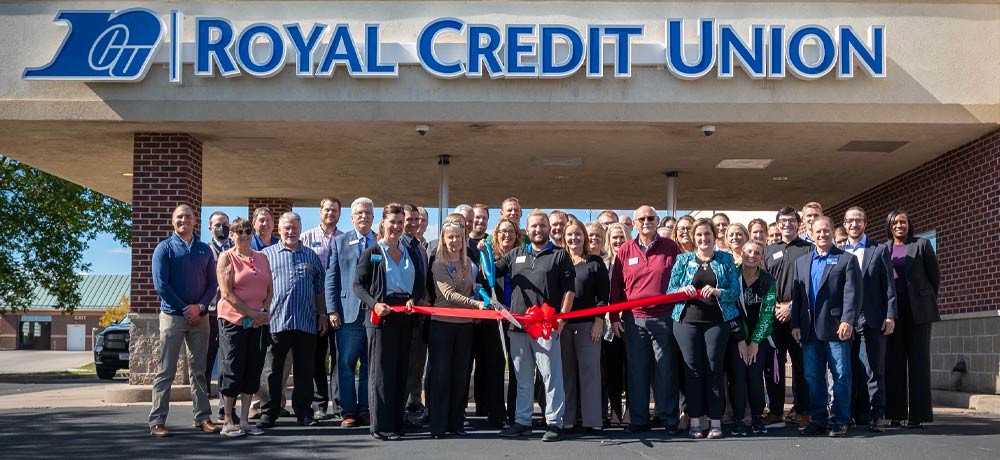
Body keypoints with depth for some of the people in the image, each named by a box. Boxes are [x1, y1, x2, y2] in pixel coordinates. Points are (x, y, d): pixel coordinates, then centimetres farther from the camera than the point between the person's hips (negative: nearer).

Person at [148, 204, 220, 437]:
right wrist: (185, 309, -11)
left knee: (199, 370, 8)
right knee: (165, 371, -3)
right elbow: (161, 284, -8)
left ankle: (203, 418, 13)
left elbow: (213, 283, 8)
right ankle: (157, 421, -1)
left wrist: (200, 307, -9)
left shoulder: (205, 250, 11)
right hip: (173, 315, -3)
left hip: (199, 317, 4)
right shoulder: (164, 248, 0)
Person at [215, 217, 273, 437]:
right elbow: (227, 293, -9)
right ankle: (228, 422, 5)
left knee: (253, 371, 6)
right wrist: (251, 313, -13)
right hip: (233, 320, -5)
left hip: (259, 322, 5)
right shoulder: (226, 258, -1)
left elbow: (269, 289, 13)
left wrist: (263, 311, -5)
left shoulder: (262, 258, 14)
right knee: (233, 370, -3)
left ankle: (244, 420, 13)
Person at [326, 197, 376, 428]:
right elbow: (331, 278, 5)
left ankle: (365, 410, 13)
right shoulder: (340, 242, 9)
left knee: (371, 365, 5)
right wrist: (332, 310, -4)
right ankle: (348, 411, 8)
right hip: (348, 312, -1)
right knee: (346, 365, 0)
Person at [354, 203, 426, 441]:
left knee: (401, 371, 7)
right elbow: (358, 285, -4)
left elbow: (420, 284, 14)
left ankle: (396, 423, 14)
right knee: (381, 371, -3)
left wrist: (413, 299, -7)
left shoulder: (411, 253, 15)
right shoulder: (372, 253, 1)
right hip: (381, 316, -5)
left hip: (405, 316, 5)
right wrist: (374, 304, -19)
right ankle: (381, 426, -1)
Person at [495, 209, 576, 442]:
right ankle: (522, 421, 20)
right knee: (522, 377, 12)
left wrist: (561, 317, -8)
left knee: (551, 375, -4)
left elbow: (569, 289, 1)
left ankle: (554, 423, 2)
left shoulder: (560, 255, 5)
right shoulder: (516, 254, 16)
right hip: (518, 325, 4)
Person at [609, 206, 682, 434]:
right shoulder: (625, 250, 8)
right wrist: (614, 318, 4)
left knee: (666, 371, 2)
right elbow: (616, 285, 8)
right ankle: (638, 421, 14)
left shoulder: (670, 248, 4)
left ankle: (670, 419, 11)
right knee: (637, 372, 6)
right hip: (634, 319, 2)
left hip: (664, 318, -1)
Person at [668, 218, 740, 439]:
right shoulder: (683, 260, 10)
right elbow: (670, 290, 7)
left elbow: (735, 290, 1)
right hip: (687, 320, 1)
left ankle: (715, 421, 6)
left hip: (717, 321, -1)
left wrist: (717, 292, -17)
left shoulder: (725, 259, 8)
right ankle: (694, 422, 6)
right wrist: (683, 290, -13)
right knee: (692, 370, 0)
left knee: (714, 369, -1)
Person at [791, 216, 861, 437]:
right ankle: (818, 420, 14)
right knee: (813, 377, 7)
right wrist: (795, 324, 6)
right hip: (809, 329, 5)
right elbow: (796, 295, 14)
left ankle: (839, 422, 4)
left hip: (836, 328, -4)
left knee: (841, 376, -1)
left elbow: (852, 294, -6)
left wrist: (847, 321, -16)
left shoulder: (847, 260, 3)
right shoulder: (801, 262, 17)